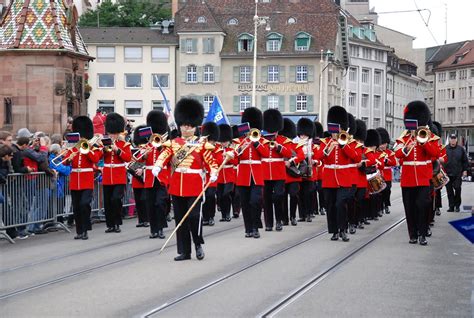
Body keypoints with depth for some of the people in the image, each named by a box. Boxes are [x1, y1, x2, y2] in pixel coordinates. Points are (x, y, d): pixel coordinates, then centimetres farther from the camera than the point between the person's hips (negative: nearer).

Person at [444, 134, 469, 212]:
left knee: (457, 189, -5)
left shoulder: (461, 149, 5)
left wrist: (465, 170, 4)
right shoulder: (445, 149, 3)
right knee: (449, 191, 3)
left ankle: (457, 206, 8)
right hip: (447, 174, 1)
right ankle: (451, 206, 10)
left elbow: (465, 161, 9)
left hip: (458, 174, -1)